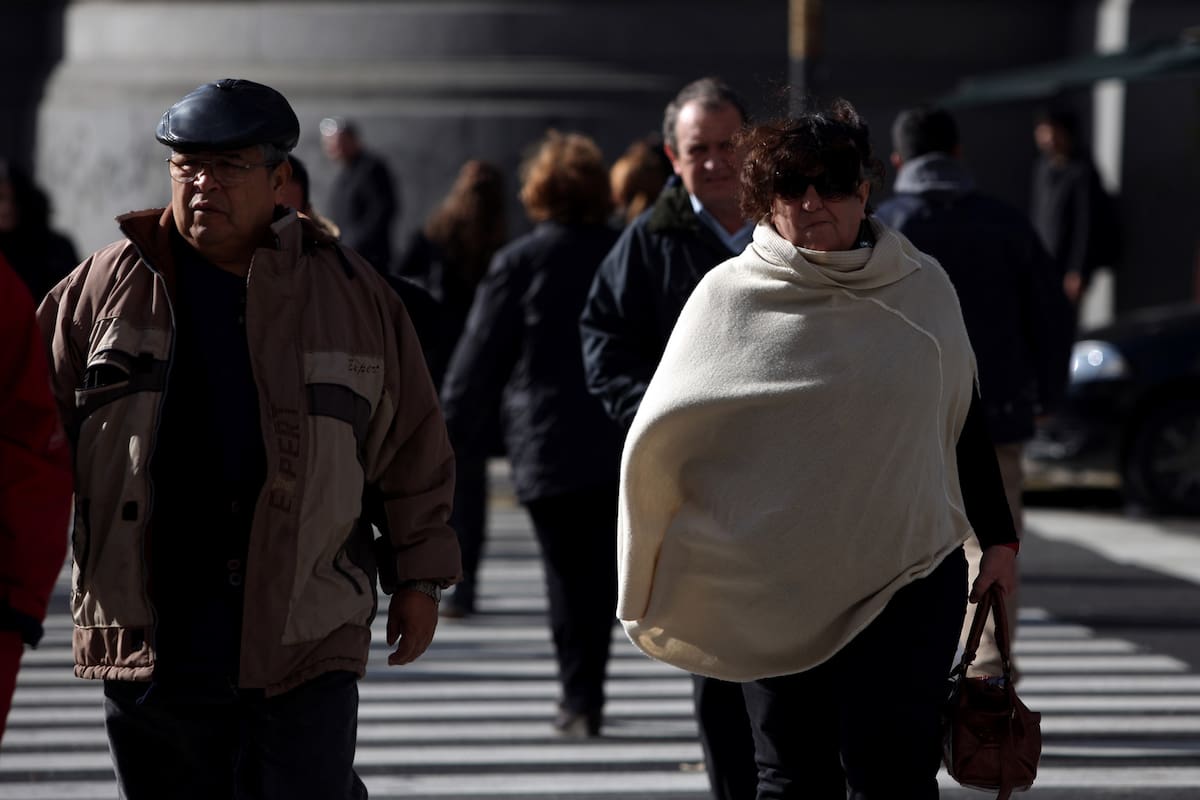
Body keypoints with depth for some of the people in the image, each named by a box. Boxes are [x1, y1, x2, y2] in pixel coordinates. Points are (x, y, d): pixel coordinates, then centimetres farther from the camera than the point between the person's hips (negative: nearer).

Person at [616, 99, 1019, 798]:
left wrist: (1000, 539, 14)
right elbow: (665, 429, 4)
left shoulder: (922, 288, 6)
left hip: (908, 578, 0)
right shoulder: (730, 296, 2)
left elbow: (966, 419, 14)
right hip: (780, 582, 1)